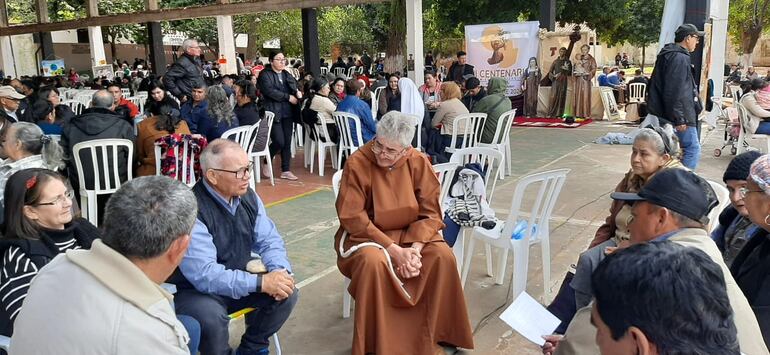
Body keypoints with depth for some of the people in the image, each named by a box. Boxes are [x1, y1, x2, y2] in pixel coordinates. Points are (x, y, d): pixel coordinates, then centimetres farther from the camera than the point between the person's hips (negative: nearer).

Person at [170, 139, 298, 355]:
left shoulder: (248, 197, -4)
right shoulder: (192, 210, -27)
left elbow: (269, 240, 1)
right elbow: (204, 274, -31)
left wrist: (280, 271, -21)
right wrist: (260, 282, -33)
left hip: (237, 282, 7)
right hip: (194, 290, -6)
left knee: (286, 293, -11)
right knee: (211, 316, -36)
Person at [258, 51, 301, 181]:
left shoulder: (287, 75, 18)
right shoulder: (265, 75, -4)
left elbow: (295, 89, 23)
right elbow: (269, 91, -17)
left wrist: (298, 93, -2)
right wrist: (288, 97, -16)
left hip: (288, 113, 6)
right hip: (274, 113, -6)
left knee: (287, 142, 5)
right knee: (279, 142, -11)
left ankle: (286, 170, 13)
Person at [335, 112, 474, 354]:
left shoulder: (418, 162, -9)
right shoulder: (357, 163, -18)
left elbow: (430, 212, -6)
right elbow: (352, 218, -18)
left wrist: (415, 248, -23)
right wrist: (393, 250, -24)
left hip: (411, 234, 3)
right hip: (367, 235, -3)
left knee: (442, 256, -22)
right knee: (373, 262, -34)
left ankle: (436, 333, -1)